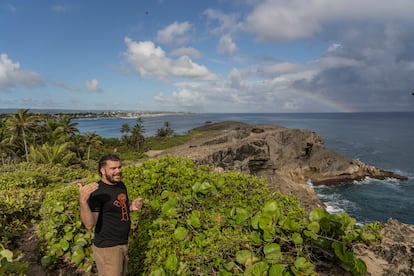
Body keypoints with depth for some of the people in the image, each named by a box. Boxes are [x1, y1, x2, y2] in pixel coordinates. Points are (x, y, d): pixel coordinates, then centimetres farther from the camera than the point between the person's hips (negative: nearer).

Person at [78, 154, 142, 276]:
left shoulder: (121, 185, 4)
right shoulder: (97, 192, -20)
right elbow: (89, 224, -27)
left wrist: (131, 207, -4)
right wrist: (83, 201, -42)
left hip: (123, 244, 8)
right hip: (107, 247, -8)